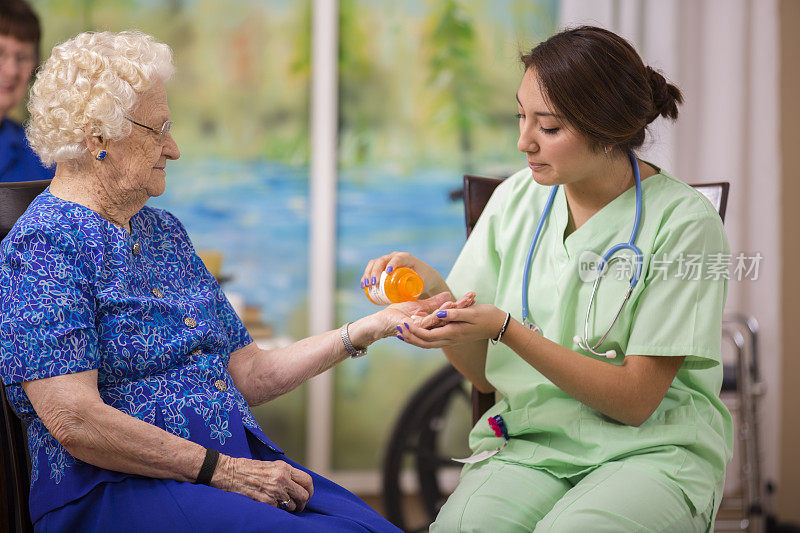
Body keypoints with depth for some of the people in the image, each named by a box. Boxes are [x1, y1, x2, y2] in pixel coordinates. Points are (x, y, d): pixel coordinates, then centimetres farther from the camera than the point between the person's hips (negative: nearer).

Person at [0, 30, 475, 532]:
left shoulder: (164, 231, 21)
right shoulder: (41, 245, -6)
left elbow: (248, 375, 20)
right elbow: (75, 423, -16)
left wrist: (368, 329, 12)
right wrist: (222, 472, -15)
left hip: (238, 464, 8)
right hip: (117, 488, -7)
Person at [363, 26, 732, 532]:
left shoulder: (684, 222, -10)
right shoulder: (516, 198, 5)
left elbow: (635, 401, -12)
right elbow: (484, 372, 8)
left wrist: (505, 329, -20)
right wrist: (435, 290, -12)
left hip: (651, 448, -3)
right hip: (530, 441, 3)